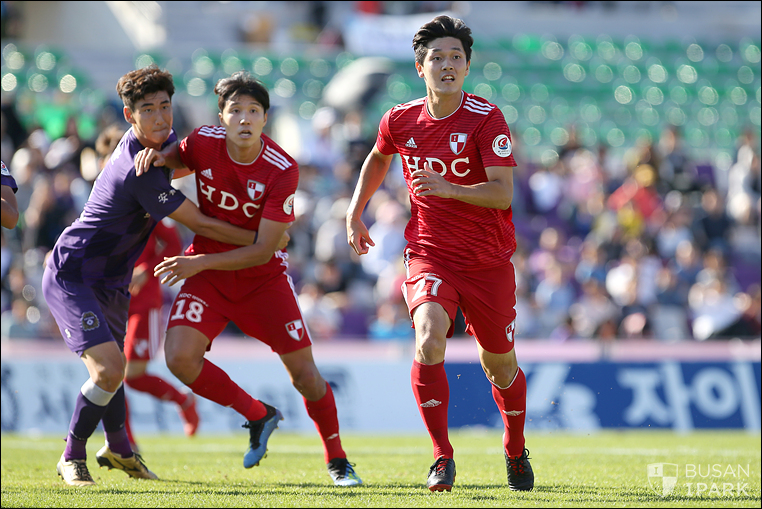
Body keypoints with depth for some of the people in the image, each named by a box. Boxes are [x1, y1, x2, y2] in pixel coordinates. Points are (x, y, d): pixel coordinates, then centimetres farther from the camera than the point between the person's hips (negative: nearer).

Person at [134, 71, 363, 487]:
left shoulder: (282, 170, -22)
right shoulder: (204, 143, -15)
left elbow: (263, 250, -20)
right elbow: (179, 158, 12)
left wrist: (200, 262, -26)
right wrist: (158, 156, -12)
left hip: (263, 276, -2)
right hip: (206, 272, 2)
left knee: (304, 373, -4)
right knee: (180, 358, -20)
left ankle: (337, 462, 19)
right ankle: (259, 416, 4)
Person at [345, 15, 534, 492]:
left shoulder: (486, 119, -12)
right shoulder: (401, 120, -1)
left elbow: (503, 192, -20)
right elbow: (378, 158, 23)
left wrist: (449, 188, -34)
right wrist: (355, 213, 18)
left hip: (488, 260, -1)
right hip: (429, 256, 1)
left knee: (499, 363, 11)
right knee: (429, 339, -26)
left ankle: (516, 450, 39)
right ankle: (443, 458, -18)